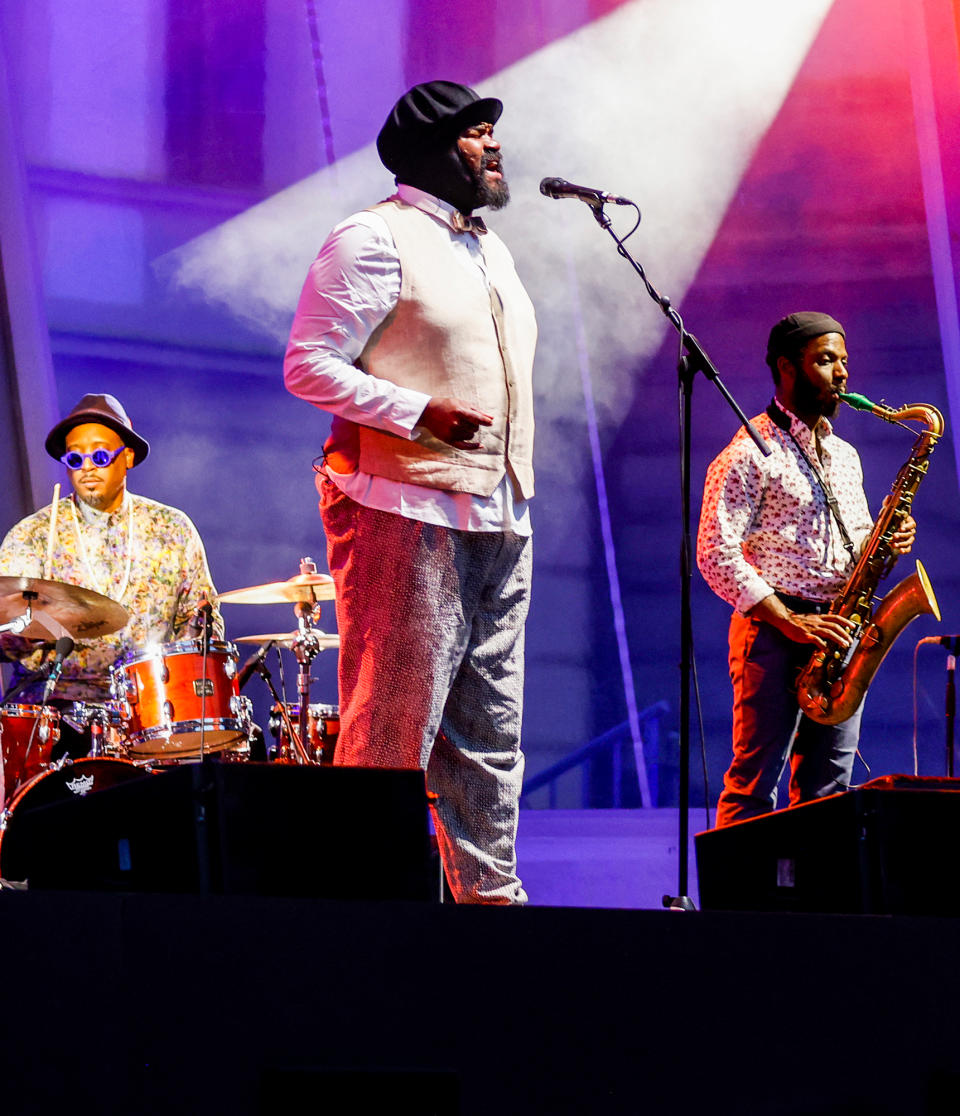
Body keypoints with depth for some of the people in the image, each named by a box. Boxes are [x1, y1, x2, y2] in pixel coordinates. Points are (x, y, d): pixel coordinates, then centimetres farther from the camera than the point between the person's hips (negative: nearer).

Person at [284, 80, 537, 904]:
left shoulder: (492, 252, 22)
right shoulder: (374, 239, -5)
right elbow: (309, 365, -11)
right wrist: (421, 414, -19)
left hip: (498, 521, 9)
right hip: (406, 513, -9)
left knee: (491, 729, 9)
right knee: (394, 727, -9)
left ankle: (490, 894, 14)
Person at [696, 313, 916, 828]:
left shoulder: (844, 456, 20)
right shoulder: (748, 454, -6)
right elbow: (715, 554, -13)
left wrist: (887, 540, 2)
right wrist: (790, 622, -19)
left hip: (836, 636, 7)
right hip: (772, 635, -7)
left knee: (826, 793, 5)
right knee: (755, 789, -9)